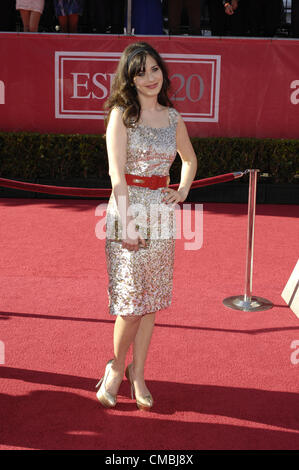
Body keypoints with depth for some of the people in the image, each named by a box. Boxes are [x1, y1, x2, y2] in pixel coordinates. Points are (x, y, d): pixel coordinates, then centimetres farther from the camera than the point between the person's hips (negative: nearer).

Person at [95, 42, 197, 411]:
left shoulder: (172, 116, 11)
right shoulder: (121, 113, -3)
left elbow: (190, 159, 28)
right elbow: (116, 172, -11)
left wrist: (182, 191, 11)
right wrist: (127, 222, -17)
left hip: (161, 212, 5)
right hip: (128, 207, -5)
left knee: (152, 298, 8)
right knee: (130, 298, -4)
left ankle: (137, 374, 22)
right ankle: (116, 366, 20)